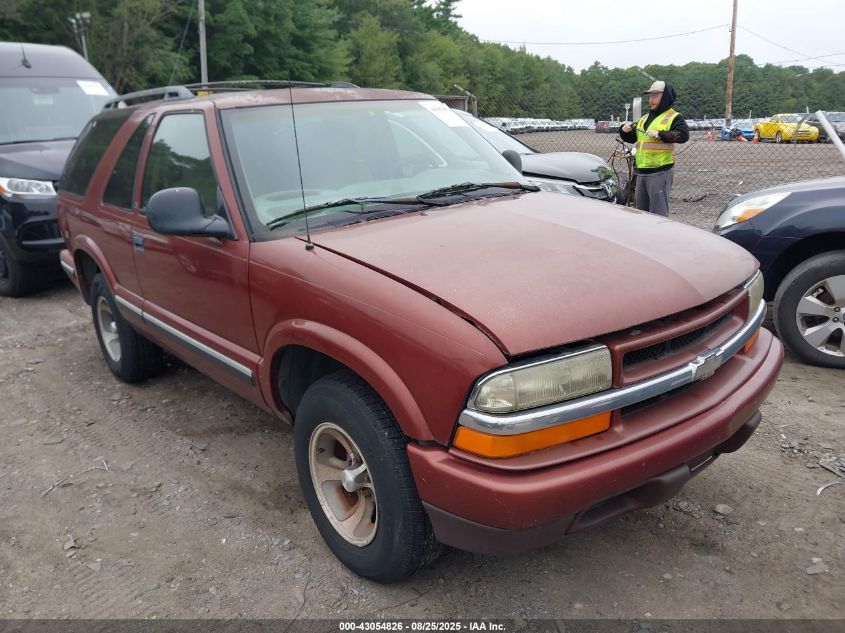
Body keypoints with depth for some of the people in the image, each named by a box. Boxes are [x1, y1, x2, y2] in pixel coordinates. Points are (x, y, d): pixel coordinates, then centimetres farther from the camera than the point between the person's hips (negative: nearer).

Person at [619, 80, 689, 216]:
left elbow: (683, 135, -19)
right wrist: (625, 130, 2)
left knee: (658, 213, -9)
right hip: (641, 172, 8)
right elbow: (631, 138, 24)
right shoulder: (644, 118, 20)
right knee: (642, 212, 16)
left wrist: (659, 134, -28)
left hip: (660, 172, -8)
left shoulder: (674, 117, -3)